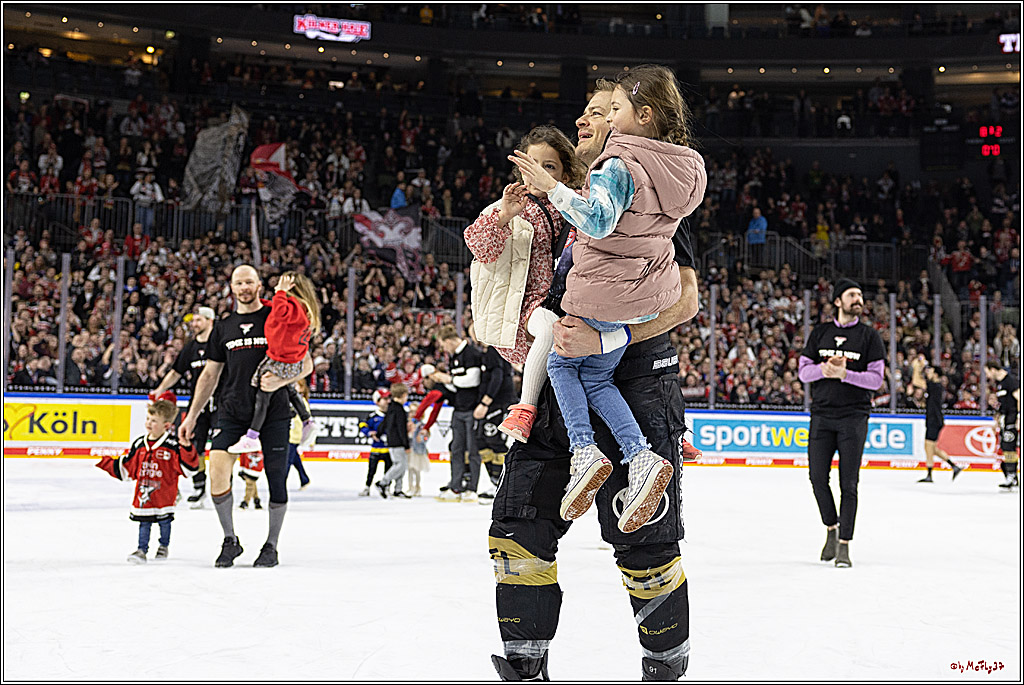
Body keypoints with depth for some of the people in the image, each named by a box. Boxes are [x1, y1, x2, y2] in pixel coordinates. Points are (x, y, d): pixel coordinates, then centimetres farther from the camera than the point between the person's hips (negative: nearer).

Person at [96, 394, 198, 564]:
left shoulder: (172, 446, -12)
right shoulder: (140, 444, 4)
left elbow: (188, 467, -18)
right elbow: (126, 469, 13)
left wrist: (186, 448, -33)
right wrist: (106, 462, 12)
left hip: (164, 494, -3)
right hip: (143, 493, 3)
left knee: (164, 520, 9)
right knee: (144, 522, 5)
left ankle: (163, 546, 31)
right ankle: (142, 550, 14)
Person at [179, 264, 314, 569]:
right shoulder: (224, 327, 13)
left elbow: (306, 364, 1)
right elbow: (210, 375, 19)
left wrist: (281, 380, -18)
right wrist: (192, 416, 16)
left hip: (273, 410, -2)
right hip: (232, 412, 3)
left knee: (276, 478, -1)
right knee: (217, 470, -13)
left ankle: (271, 545, 16)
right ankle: (230, 540, 3)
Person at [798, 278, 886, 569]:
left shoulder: (870, 336, 3)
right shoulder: (820, 333, 11)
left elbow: (876, 379, -4)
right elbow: (803, 371, 7)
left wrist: (844, 373, -17)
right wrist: (825, 369, -13)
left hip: (854, 416, -2)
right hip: (822, 414, 2)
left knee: (848, 483, -4)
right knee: (818, 477, 1)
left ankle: (844, 544, 1)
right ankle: (831, 528, 24)